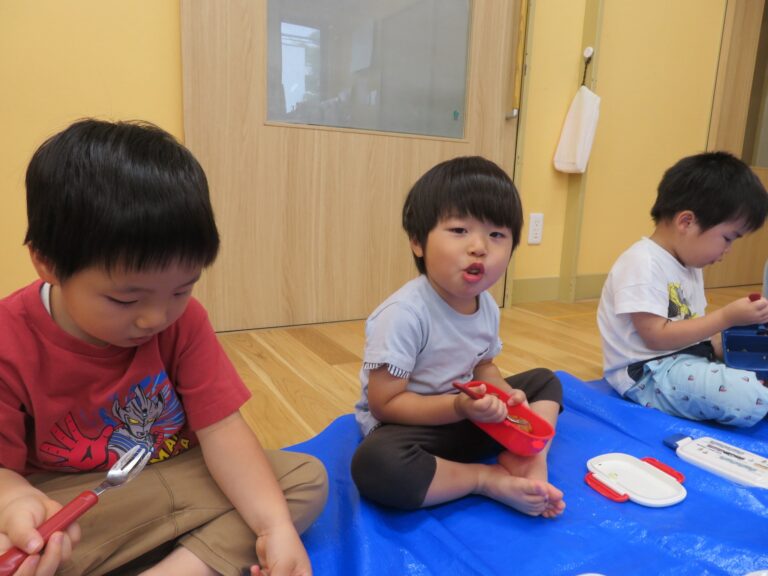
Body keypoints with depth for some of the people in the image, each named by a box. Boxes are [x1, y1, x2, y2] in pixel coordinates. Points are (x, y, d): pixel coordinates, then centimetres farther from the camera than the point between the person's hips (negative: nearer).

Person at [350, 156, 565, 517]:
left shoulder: (487, 306, -4)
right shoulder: (404, 313, -27)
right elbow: (385, 404, -23)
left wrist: (505, 393, -10)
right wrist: (459, 406, -31)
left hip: (468, 418, 7)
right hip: (409, 428, -7)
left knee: (544, 382, 11)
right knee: (375, 465, -39)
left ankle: (527, 463, -11)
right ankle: (488, 478, -16)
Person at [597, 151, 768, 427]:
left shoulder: (688, 265, 14)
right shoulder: (643, 264, -18)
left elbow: (689, 327, 16)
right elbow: (657, 336, -21)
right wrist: (726, 317, -18)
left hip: (686, 358, 10)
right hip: (648, 375, -10)